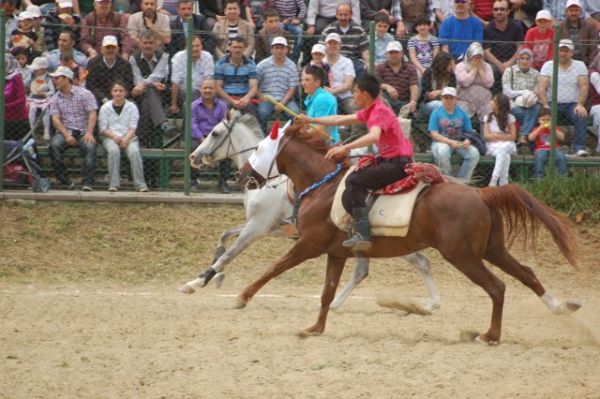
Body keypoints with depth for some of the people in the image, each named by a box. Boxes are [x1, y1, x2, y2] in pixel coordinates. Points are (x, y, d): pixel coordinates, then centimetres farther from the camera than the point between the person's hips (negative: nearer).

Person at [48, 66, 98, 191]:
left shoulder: (84, 94, 3)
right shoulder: (56, 98, 12)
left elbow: (92, 114, -5)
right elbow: (55, 119, 2)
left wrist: (89, 133, -21)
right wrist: (67, 135, -15)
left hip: (83, 133, -2)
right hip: (65, 132, 2)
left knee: (90, 146, -34)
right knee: (54, 145, -30)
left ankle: (88, 183, -36)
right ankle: (65, 181, -26)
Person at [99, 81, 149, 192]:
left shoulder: (132, 107, 11)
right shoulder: (105, 108, 11)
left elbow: (133, 127, 3)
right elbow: (102, 129, 5)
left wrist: (126, 138, -16)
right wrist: (114, 136, -14)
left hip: (128, 137, 0)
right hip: (110, 137, 0)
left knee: (134, 151, -31)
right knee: (113, 150, -35)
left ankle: (140, 184, -33)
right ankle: (113, 184, -35)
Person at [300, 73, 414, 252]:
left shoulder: (379, 111, -16)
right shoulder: (369, 111, 15)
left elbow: (374, 136, -36)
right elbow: (341, 119, 25)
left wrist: (345, 148, -41)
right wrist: (311, 120, 27)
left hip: (398, 162, -11)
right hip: (388, 160, 11)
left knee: (355, 182, -22)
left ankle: (363, 235, -31)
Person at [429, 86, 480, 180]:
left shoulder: (462, 113, 9)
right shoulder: (437, 113, 0)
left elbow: (469, 131, 7)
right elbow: (434, 134, -8)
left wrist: (467, 141, -17)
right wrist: (450, 142, -21)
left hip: (460, 143, 3)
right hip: (442, 142, -3)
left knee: (474, 153, -25)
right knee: (442, 152, -38)